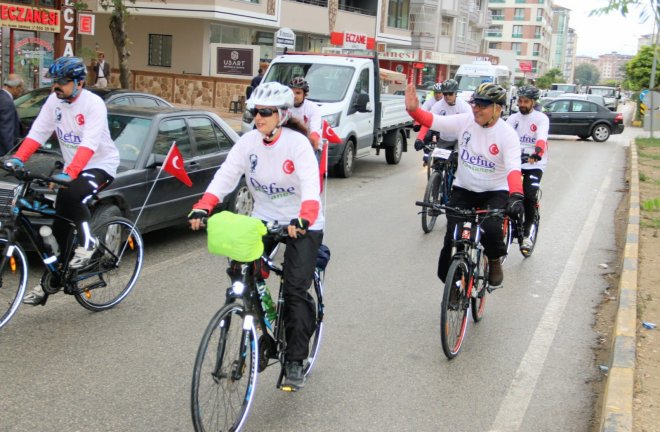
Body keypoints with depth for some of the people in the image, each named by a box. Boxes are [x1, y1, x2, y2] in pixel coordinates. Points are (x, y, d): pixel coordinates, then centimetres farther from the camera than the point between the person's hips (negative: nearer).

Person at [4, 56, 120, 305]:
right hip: (72, 169, 7)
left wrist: (70, 173, -44)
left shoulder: (93, 104, -21)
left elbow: (89, 144, -32)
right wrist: (18, 158, -22)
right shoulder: (54, 101, -2)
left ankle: (87, 243, -14)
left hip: (101, 165, -7)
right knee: (60, 226, 5)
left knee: (71, 194, -35)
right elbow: (37, 132, -7)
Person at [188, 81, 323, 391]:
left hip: (302, 224, -4)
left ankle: (295, 361, 2)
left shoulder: (298, 143, -19)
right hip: (264, 219, 4)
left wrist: (303, 219, -50)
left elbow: (311, 188, -31)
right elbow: (224, 176, -16)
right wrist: (201, 208, -32)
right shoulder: (248, 142, -6)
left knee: (295, 290, -11)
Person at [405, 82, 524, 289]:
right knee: (452, 237, -7)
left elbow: (513, 169, -28)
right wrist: (413, 109, -34)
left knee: (491, 229, -27)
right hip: (463, 189, 3)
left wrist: (516, 196, -45)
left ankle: (495, 261, 7)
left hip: (494, 193, -2)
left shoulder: (507, 134, -15)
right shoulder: (465, 121, -7)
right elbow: (432, 120, -13)